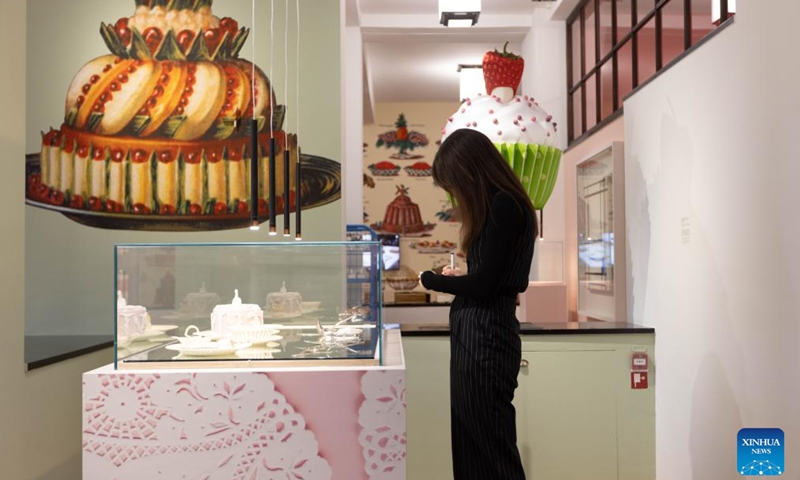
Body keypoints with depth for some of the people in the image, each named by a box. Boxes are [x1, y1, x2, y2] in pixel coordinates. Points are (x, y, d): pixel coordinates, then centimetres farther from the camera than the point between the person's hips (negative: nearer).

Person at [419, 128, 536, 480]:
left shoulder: (503, 206, -13)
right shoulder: (503, 204, 16)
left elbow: (484, 283, -18)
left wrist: (431, 279, -4)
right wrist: (459, 278, 13)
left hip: (484, 336, -10)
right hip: (477, 334, 10)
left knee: (490, 451, 0)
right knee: (472, 445, 15)